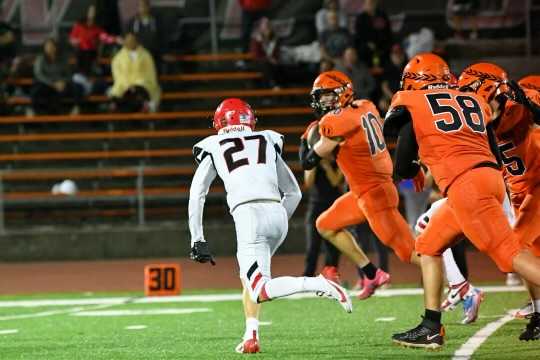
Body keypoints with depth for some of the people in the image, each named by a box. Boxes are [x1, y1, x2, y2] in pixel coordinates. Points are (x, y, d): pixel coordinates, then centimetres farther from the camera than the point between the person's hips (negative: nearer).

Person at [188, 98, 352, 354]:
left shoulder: (213, 147, 16)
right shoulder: (267, 141, 24)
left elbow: (196, 196, 13)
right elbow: (294, 193, 25)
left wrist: (198, 240, 15)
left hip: (248, 215, -4)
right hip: (277, 213, 5)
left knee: (260, 291, -8)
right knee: (249, 277, 23)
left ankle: (317, 285, -27)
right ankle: (251, 335, 8)